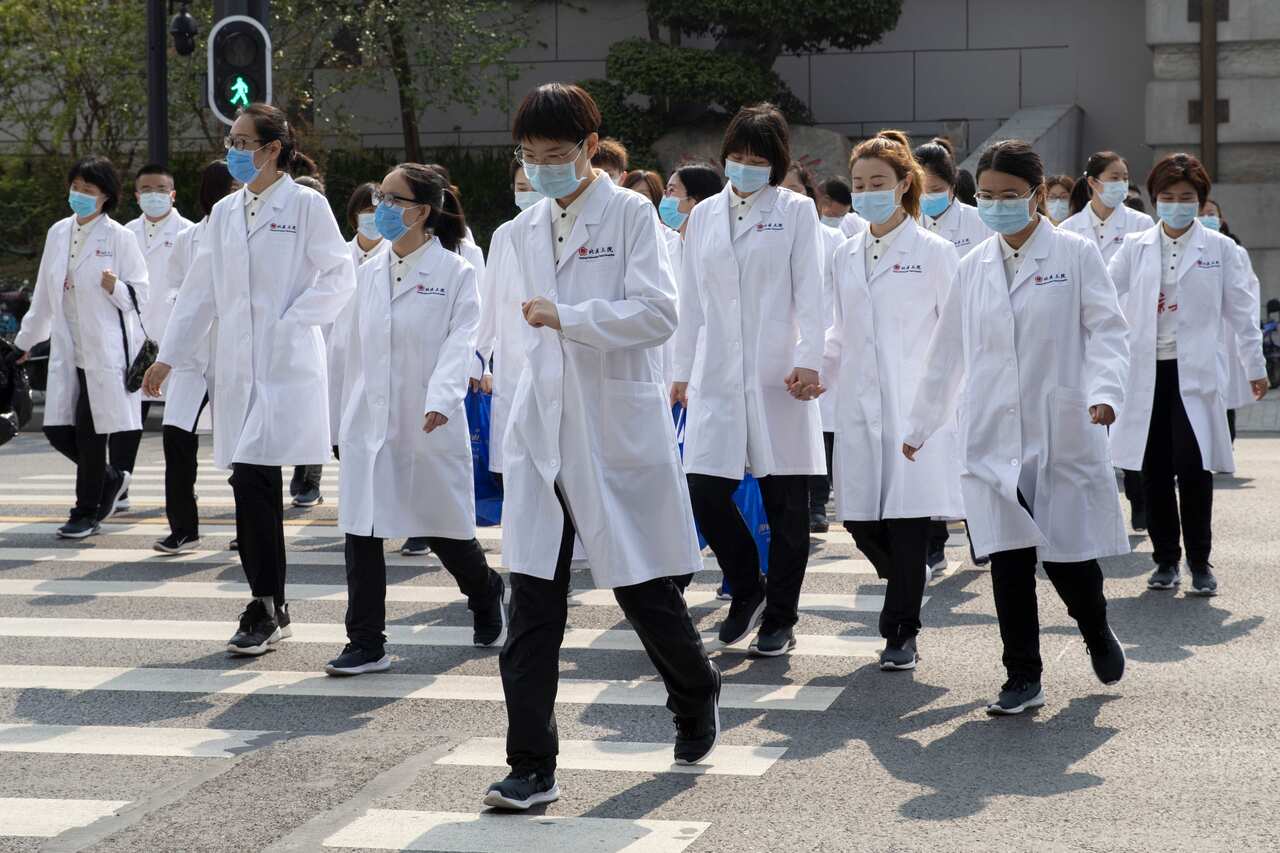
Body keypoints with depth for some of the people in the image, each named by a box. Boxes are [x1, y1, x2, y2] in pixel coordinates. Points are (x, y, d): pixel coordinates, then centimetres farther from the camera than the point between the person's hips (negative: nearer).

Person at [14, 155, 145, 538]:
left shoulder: (118, 237, -6)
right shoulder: (59, 233, 10)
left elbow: (141, 294, -5)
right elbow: (44, 293, 20)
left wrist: (115, 288, -26)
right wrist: (26, 339, 26)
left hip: (105, 351, -6)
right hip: (67, 351, 6)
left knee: (90, 432, -2)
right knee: (58, 431, 4)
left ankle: (86, 513, 13)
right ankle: (111, 480, 29)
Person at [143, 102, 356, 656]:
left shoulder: (306, 205, -3)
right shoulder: (225, 213, 14)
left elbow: (340, 277, -4)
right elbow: (200, 291, 17)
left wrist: (291, 324, -13)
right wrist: (168, 357, 15)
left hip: (288, 366, -6)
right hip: (238, 366, 6)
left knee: (252, 480, -14)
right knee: (255, 486, 7)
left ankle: (266, 608, -5)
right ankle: (272, 609, 15)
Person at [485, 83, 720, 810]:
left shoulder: (631, 215, -6)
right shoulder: (527, 229, 13)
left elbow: (659, 312, -16)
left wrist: (565, 316, -19)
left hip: (618, 430, -5)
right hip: (544, 431, 5)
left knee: (642, 586, 5)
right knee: (533, 601, -2)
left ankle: (698, 700, 35)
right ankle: (532, 768, 0)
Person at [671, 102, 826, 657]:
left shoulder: (796, 211, 3)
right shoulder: (704, 216, 13)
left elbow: (809, 292, -3)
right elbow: (692, 300, 16)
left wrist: (809, 360, -14)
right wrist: (683, 371, 14)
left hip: (778, 374, -3)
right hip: (718, 376, 3)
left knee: (785, 502, 2)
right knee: (706, 491, -5)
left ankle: (779, 619, 14)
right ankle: (747, 591, 18)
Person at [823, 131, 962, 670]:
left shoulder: (934, 252, 1)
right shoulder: (846, 257, 15)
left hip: (915, 403, -4)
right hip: (860, 404, 5)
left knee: (907, 515, -6)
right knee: (860, 518, 1)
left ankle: (901, 631, 5)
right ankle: (905, 597, 27)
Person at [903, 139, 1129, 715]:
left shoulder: (1076, 255, 2)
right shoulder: (973, 268, 12)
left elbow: (1106, 330, -3)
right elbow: (947, 351, 18)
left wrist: (1103, 389, -21)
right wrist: (921, 425, 20)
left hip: (1062, 431, -3)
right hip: (993, 436, 3)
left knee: (1067, 550, -2)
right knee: (1009, 558, -1)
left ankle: (1097, 633, 29)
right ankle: (1023, 679, 9)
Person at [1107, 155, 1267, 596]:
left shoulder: (1219, 249, 6)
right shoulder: (1136, 248, 9)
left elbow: (1241, 311, 9)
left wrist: (1255, 366, 9)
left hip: (1194, 373, -2)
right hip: (1147, 372, 2)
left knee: (1193, 466, -11)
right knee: (1155, 470, 3)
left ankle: (1199, 561, 1)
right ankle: (1166, 559, 16)